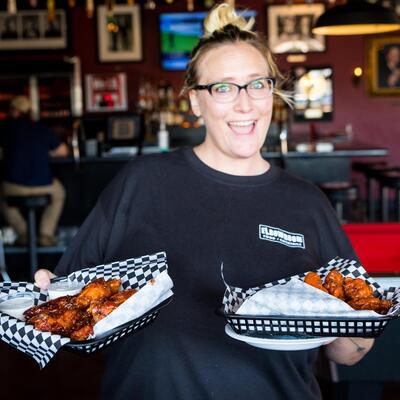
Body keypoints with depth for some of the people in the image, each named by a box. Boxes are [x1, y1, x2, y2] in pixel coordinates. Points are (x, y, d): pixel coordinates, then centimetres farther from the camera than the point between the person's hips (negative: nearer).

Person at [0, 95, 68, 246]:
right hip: (43, 186, 1)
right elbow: (63, 151, 12)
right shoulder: (42, 129, 4)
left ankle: (22, 233, 20)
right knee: (58, 194, 35)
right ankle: (46, 234, 22)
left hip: (15, 186, -1)